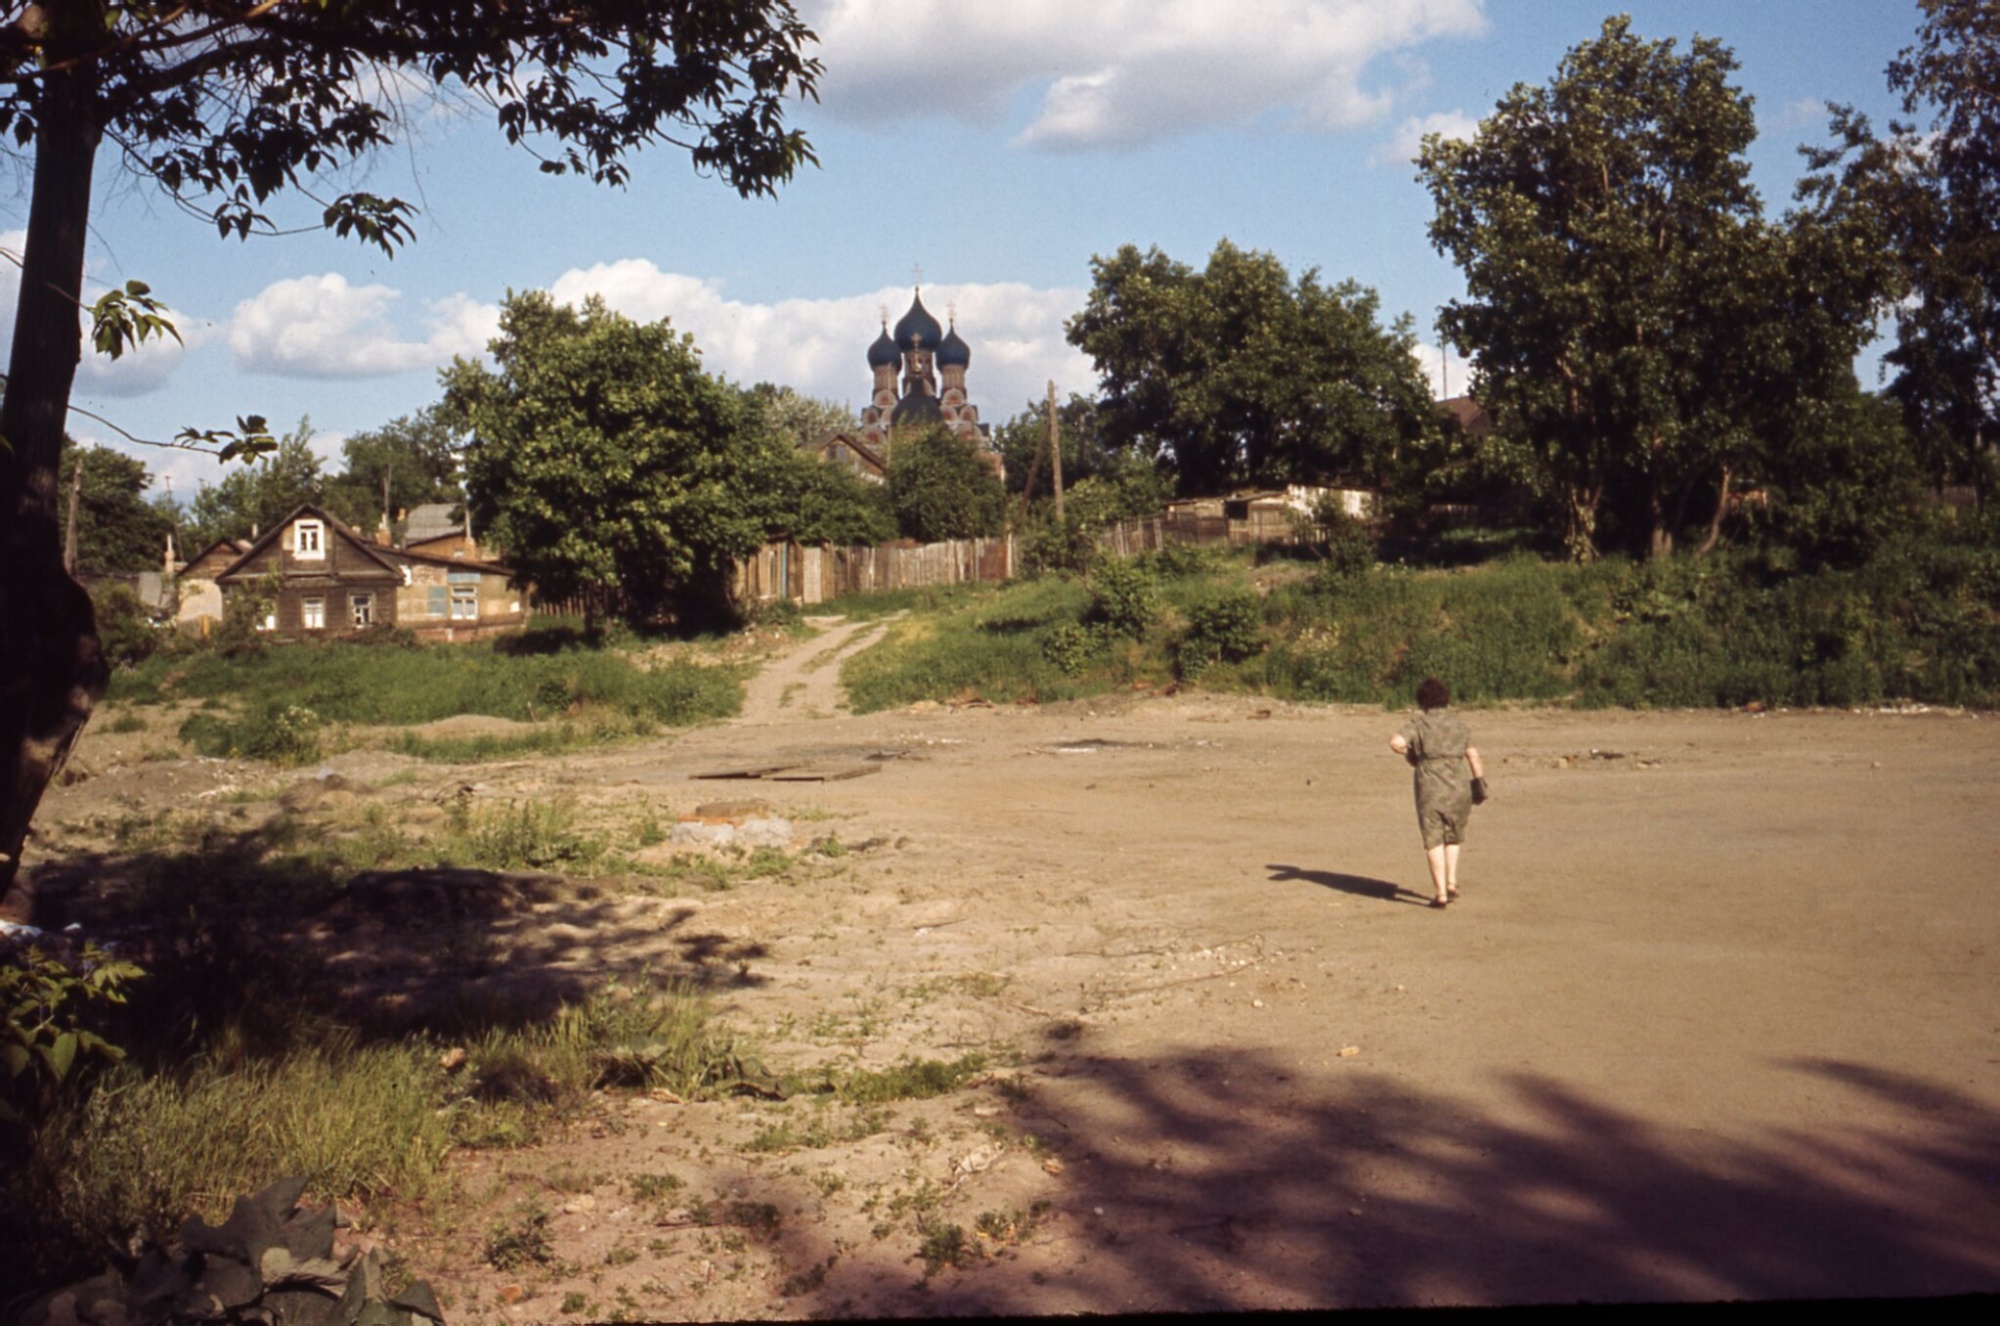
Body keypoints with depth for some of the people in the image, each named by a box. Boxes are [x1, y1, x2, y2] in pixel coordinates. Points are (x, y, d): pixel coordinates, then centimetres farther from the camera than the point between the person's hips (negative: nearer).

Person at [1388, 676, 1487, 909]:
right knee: (1452, 836, 23)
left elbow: (1396, 742, -18)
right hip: (1457, 788, 3)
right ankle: (1451, 882, 15)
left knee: (1434, 841, 3)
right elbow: (1473, 755, 2)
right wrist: (1480, 783, 5)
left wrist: (1411, 755, 0)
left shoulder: (1419, 723, -4)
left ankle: (1440, 893, -3)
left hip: (1429, 789, -3)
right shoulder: (1458, 723, 6)